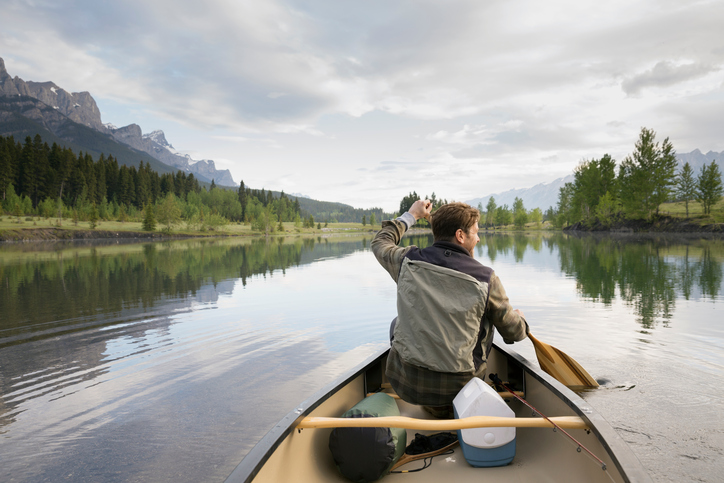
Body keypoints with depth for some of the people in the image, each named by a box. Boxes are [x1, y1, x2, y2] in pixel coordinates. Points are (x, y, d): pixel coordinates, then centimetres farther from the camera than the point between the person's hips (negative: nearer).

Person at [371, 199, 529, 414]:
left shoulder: (408, 261, -9)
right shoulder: (486, 279, -13)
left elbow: (380, 242, 16)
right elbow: (514, 332, 1)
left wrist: (411, 215, 27)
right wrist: (521, 319, 25)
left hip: (405, 383, 1)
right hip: (458, 387, -1)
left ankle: (434, 405, 33)